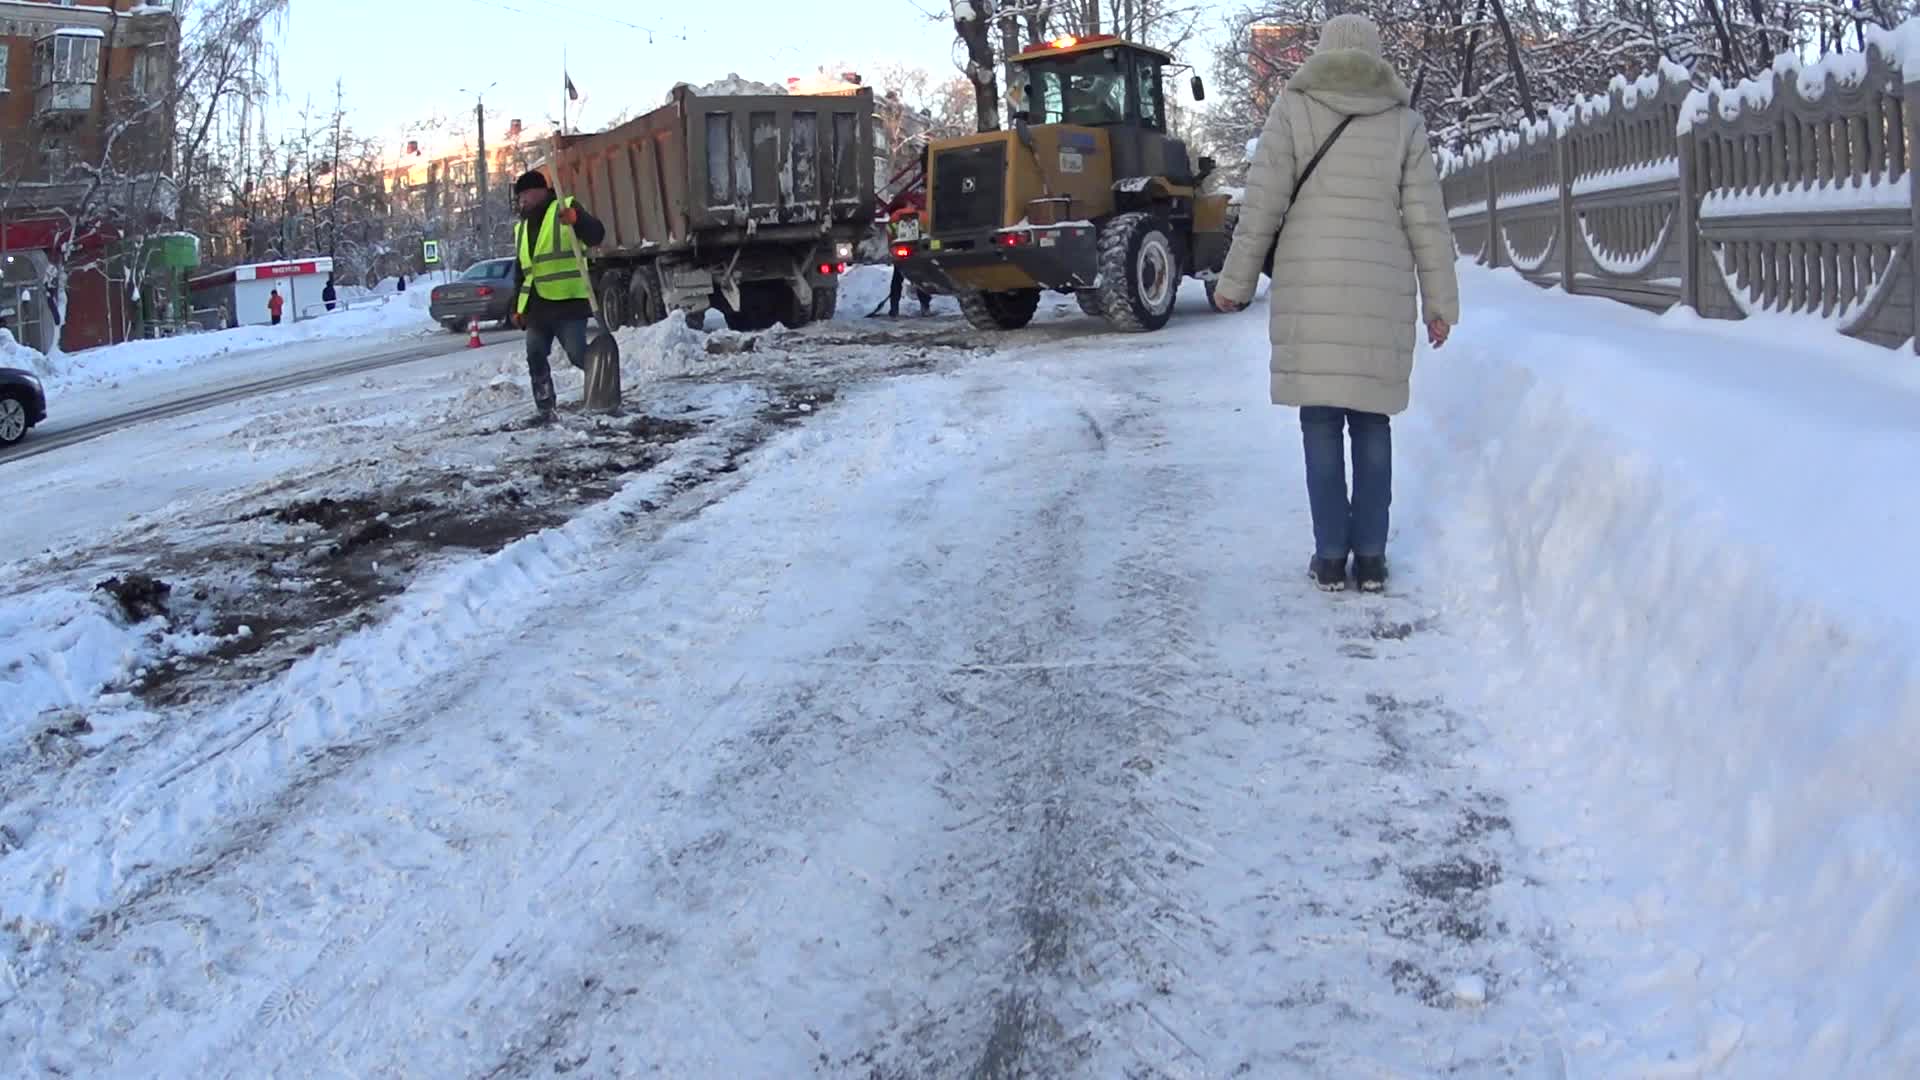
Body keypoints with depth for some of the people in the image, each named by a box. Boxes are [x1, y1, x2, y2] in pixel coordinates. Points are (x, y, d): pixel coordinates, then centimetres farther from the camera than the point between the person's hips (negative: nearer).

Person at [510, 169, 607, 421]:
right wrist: (517, 306, 18)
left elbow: (596, 235, -15)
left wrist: (576, 219, -35)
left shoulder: (564, 209, 0)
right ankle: (546, 410, 10)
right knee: (535, 359, 4)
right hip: (536, 305, 8)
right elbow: (520, 270, 25)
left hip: (567, 301, -8)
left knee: (578, 354, -15)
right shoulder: (521, 227, 21)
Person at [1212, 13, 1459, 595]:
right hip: (1381, 291, 1)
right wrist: (1440, 301, 10)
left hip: (1309, 289, -1)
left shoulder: (1292, 107, 2)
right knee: (1371, 421, 8)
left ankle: (1330, 557, 4)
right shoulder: (1403, 120, 7)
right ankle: (1370, 557, 9)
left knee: (1321, 421, 3)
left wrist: (1236, 282, 5)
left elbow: (1262, 205, -3)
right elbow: (1425, 219, 4)